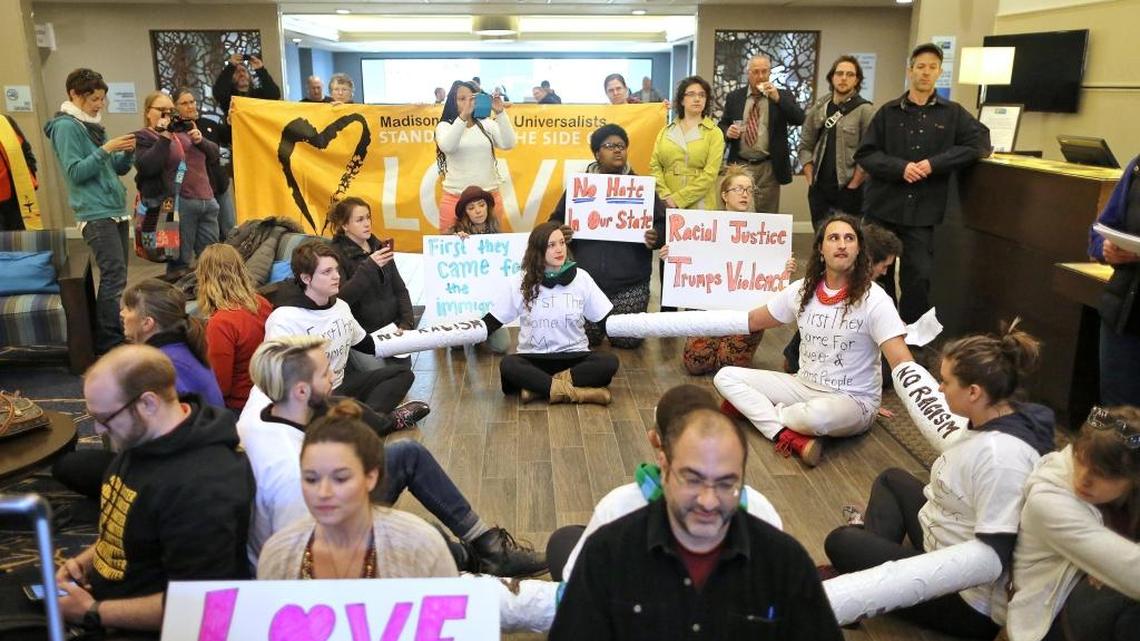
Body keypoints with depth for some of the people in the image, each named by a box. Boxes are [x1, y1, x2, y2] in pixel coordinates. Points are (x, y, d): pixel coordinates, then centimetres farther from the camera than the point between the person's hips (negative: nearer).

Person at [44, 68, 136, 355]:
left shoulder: (93, 124, 17)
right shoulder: (66, 126, -8)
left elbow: (117, 169, 17)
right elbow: (75, 173, -16)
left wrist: (128, 152, -1)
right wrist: (105, 149, -20)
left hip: (116, 210, 9)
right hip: (96, 214, -9)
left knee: (116, 276, 10)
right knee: (115, 278, -13)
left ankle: (111, 338, 18)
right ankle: (110, 344, -10)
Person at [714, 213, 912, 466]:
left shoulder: (873, 299, -14)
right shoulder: (803, 290, 2)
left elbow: (902, 363, -22)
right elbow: (752, 321, 11)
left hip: (853, 401, -5)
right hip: (804, 386, 5)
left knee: (817, 415, -41)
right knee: (726, 377, -9)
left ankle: (752, 408, -7)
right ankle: (794, 440, -26)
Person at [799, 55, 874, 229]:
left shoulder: (865, 110, -6)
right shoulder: (818, 108, 9)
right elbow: (805, 147, 12)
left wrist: (852, 186, -12)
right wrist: (810, 180, 4)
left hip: (848, 190, -4)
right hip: (818, 189, 5)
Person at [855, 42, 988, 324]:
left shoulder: (952, 113, 5)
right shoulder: (889, 112, 5)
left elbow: (979, 143, -4)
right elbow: (865, 154, 0)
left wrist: (934, 163, -14)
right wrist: (900, 167, -17)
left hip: (921, 212, -1)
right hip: (882, 207, 1)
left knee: (918, 278, -2)